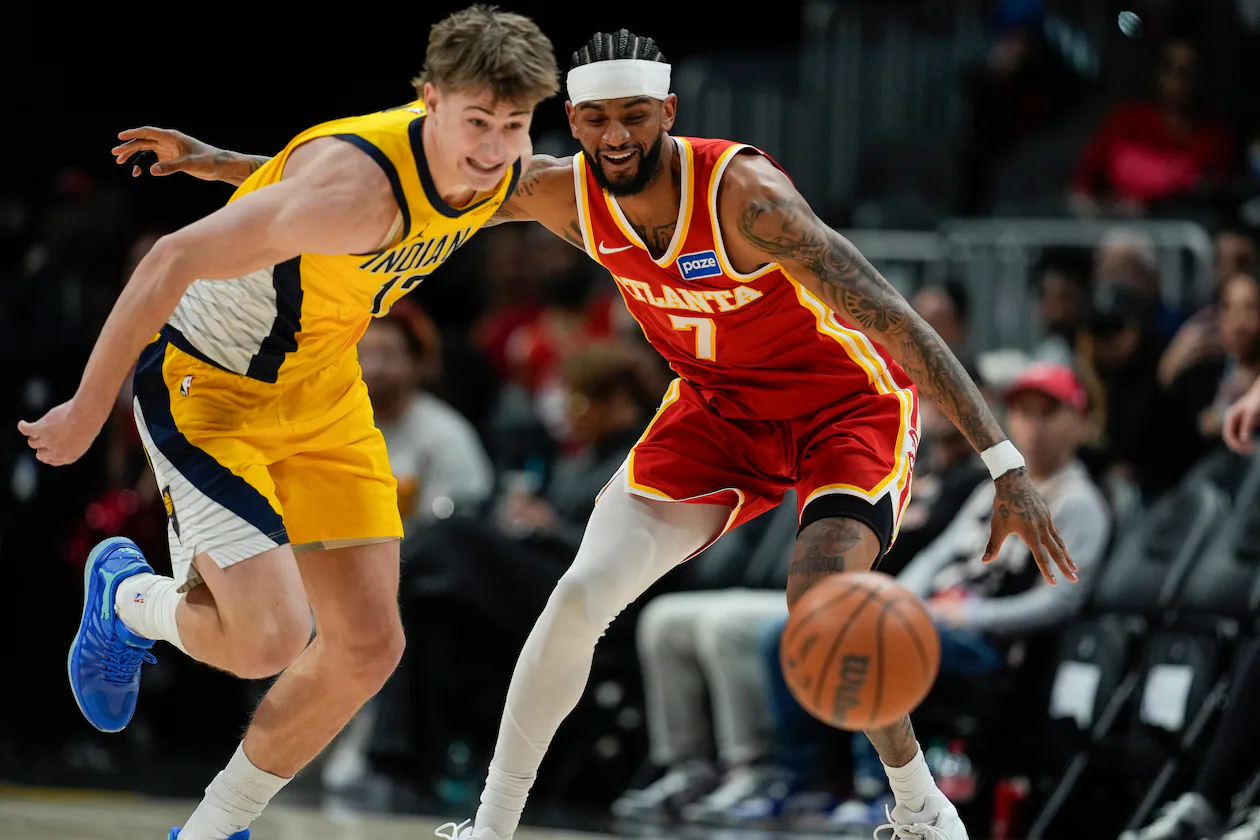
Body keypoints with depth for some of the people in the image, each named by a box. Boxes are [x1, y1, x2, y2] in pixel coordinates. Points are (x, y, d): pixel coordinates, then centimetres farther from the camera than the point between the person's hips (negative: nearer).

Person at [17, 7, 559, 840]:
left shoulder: (505, 172, -9)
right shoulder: (360, 185, -35)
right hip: (205, 386, -8)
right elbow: (173, 263, -30)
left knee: (368, 647, 3)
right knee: (270, 640, -19)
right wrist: (86, 414, -24)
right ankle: (128, 599, 15)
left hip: (320, 389, 8)